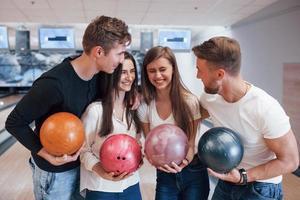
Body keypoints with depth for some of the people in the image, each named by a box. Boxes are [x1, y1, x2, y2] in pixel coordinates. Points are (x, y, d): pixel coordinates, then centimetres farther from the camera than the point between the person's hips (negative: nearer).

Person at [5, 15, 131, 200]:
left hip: (82, 162, 6)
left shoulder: (100, 75, -10)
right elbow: (14, 123, -19)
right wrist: (47, 154, -24)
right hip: (54, 171, -6)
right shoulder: (54, 84, -30)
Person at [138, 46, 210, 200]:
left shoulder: (190, 101, -16)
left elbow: (191, 143, -10)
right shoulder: (144, 106, -7)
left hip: (193, 173, -2)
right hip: (164, 175, 2)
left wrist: (184, 161, -29)